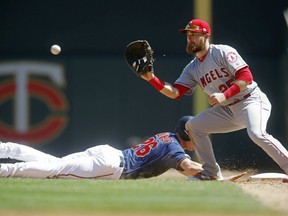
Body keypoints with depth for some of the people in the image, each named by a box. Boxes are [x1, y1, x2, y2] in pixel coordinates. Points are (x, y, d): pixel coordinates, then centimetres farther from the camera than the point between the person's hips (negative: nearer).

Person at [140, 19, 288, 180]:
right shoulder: (192, 69, 11)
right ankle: (211, 173, 11)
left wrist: (225, 95, -29)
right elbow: (174, 92, 2)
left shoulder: (222, 52, -11)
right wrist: (152, 78, -10)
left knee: (256, 133, -34)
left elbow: (246, 77, -19)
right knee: (193, 126, 6)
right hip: (227, 109, 8)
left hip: (251, 100, -8)